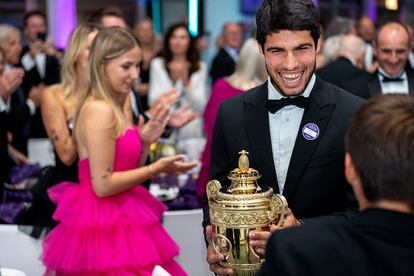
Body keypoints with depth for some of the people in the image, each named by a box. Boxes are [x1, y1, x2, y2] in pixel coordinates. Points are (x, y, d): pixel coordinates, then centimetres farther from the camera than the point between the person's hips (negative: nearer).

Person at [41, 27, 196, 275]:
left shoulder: (120, 108, 10)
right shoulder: (100, 110, -18)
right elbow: (103, 184, -20)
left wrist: (145, 142, 0)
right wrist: (156, 168, -14)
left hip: (119, 218, 9)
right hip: (105, 225, -9)